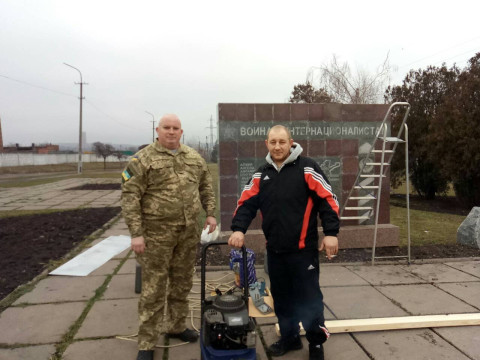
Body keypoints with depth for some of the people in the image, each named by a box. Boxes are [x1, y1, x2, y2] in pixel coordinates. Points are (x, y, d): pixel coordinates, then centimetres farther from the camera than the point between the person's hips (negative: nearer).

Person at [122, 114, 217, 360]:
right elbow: (129, 197, -12)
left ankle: (176, 327, 38)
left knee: (182, 283, 18)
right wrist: (136, 233, -17)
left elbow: (206, 187, 18)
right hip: (157, 233, -5)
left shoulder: (194, 158, 9)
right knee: (153, 289, 3)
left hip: (189, 232, 5)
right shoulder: (143, 159, -8)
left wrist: (210, 213, 8)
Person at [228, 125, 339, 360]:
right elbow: (247, 203, 5)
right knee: (281, 298, 17)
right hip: (274, 250, 5)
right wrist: (238, 229, -10)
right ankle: (289, 338, 36)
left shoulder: (307, 168, -6)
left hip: (303, 249, -5)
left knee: (309, 297, 5)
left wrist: (331, 233, -14)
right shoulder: (261, 174, 9)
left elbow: (327, 200, -8)